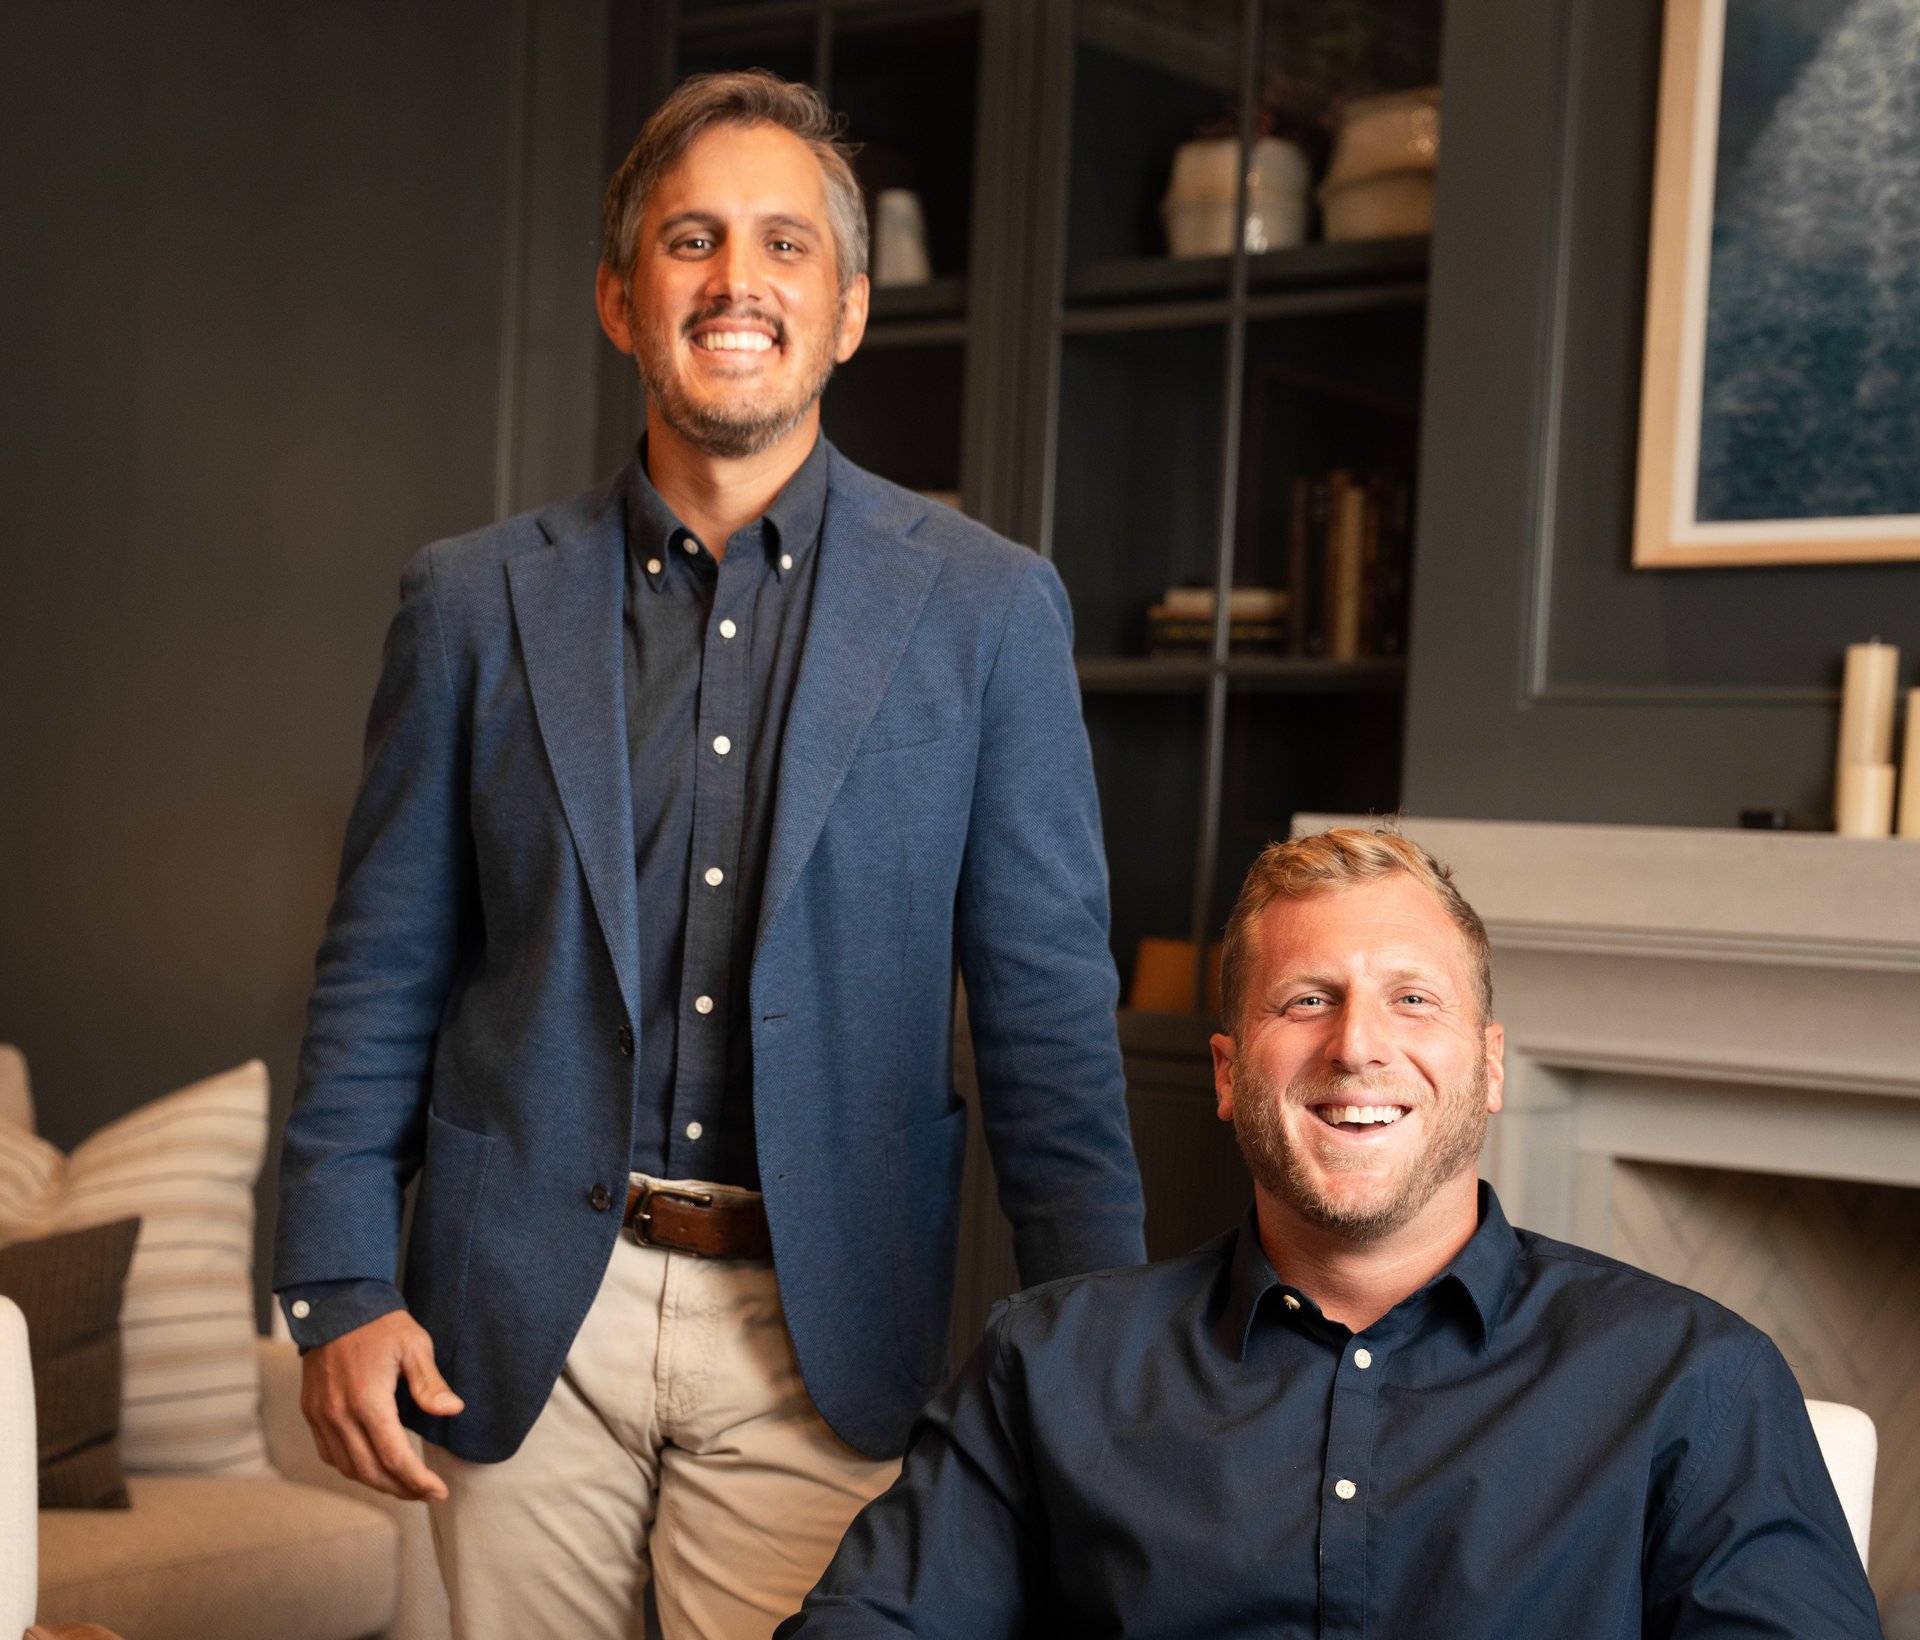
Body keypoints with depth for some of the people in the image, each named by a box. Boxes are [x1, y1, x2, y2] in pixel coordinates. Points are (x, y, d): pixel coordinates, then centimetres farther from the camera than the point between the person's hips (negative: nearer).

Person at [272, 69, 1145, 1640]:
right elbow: (382, 975, 6)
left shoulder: (988, 609, -1)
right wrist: (340, 1291, -1)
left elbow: (1048, 1017, 0)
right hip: (523, 1323, 1)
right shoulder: (476, 600, 4)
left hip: (821, 1334, -1)